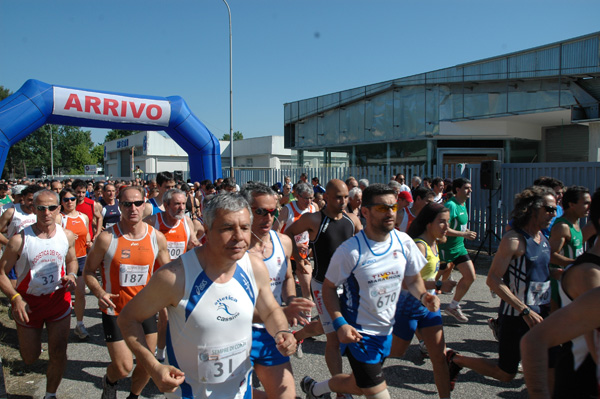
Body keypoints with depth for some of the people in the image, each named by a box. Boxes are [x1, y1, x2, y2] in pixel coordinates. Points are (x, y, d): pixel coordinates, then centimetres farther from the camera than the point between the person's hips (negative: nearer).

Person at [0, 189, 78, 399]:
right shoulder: (20, 240, -17)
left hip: (59, 299, 2)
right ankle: (30, 340, 51)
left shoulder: (67, 236, -6)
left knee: (58, 354, 5)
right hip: (28, 302, -1)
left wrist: (71, 275, -8)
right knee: (30, 358, 14)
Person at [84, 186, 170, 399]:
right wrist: (99, 293, -21)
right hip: (115, 310, -3)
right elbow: (88, 271, -3)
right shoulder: (107, 238, -13)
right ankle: (109, 381, 35)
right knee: (123, 368, -2)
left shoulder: (157, 237, -6)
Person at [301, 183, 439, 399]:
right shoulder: (350, 250, -21)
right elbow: (329, 287, -11)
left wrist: (423, 296, -14)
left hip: (386, 330, 6)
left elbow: (413, 279, 7)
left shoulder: (404, 242, -6)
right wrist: (339, 323, -24)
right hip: (358, 332, -6)